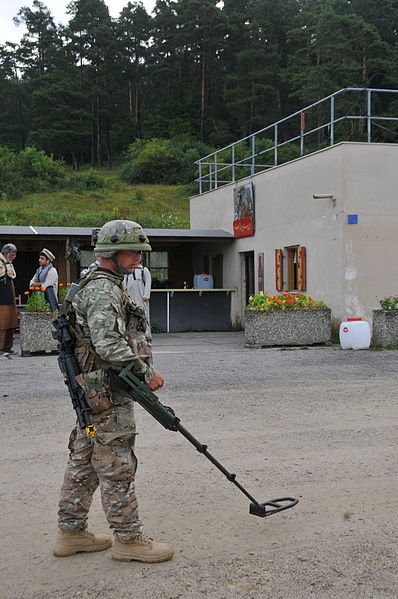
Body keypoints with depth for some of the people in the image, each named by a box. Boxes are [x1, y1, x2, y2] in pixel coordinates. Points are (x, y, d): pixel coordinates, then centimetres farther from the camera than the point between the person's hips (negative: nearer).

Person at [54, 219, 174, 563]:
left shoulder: (99, 286, 19)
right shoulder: (103, 290, -16)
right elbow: (108, 344, -27)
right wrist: (146, 371, -20)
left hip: (92, 392, 11)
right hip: (108, 393, -11)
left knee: (84, 462, 15)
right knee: (117, 466, -2)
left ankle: (71, 532, 25)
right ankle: (128, 539, 8)